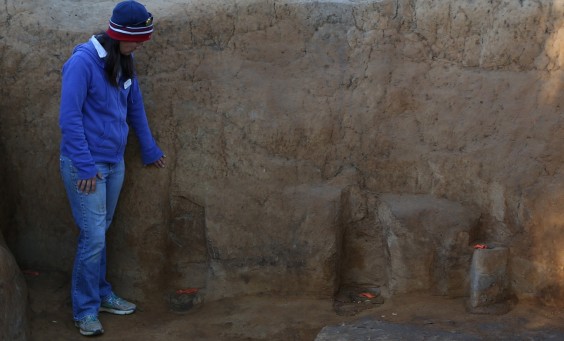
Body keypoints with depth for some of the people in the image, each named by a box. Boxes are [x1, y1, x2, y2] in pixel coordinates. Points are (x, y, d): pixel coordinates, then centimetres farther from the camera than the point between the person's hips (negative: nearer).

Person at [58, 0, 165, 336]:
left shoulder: (124, 63, 6)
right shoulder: (83, 61, -17)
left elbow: (136, 110, 17)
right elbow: (69, 118, -18)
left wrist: (150, 150, 23)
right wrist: (85, 166, -19)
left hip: (115, 163, 7)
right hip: (85, 165, -7)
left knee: (101, 233, 16)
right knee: (94, 237, -4)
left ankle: (101, 294, 30)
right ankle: (85, 309, 10)